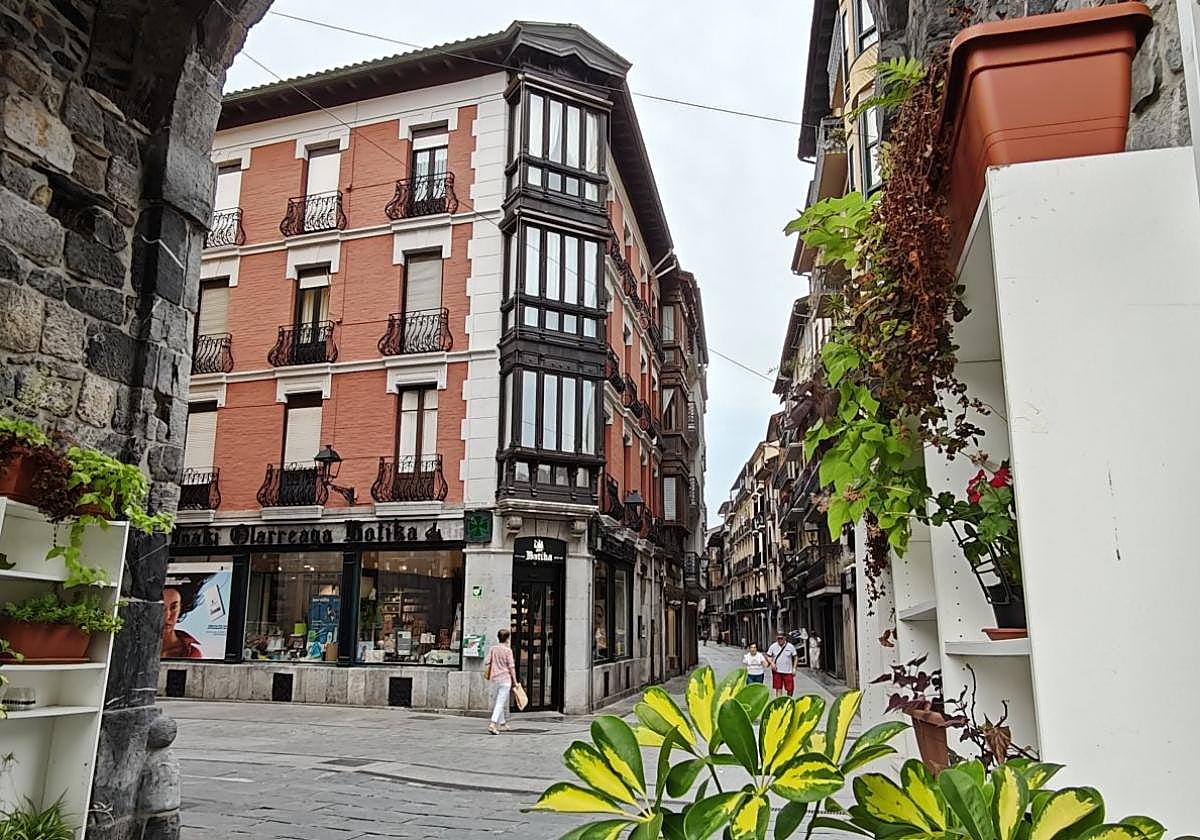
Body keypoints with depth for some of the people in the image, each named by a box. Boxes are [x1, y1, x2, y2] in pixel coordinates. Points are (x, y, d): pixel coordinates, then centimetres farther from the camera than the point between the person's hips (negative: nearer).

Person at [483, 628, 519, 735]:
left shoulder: (493, 649, 5)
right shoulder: (508, 650, -7)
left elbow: (487, 662, 4)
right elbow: (511, 666, -9)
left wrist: (486, 673, 21)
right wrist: (515, 680, -5)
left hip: (494, 679, 5)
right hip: (505, 679, -5)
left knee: (500, 701, 18)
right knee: (500, 703, -6)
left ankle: (502, 724, 26)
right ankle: (493, 724, -18)